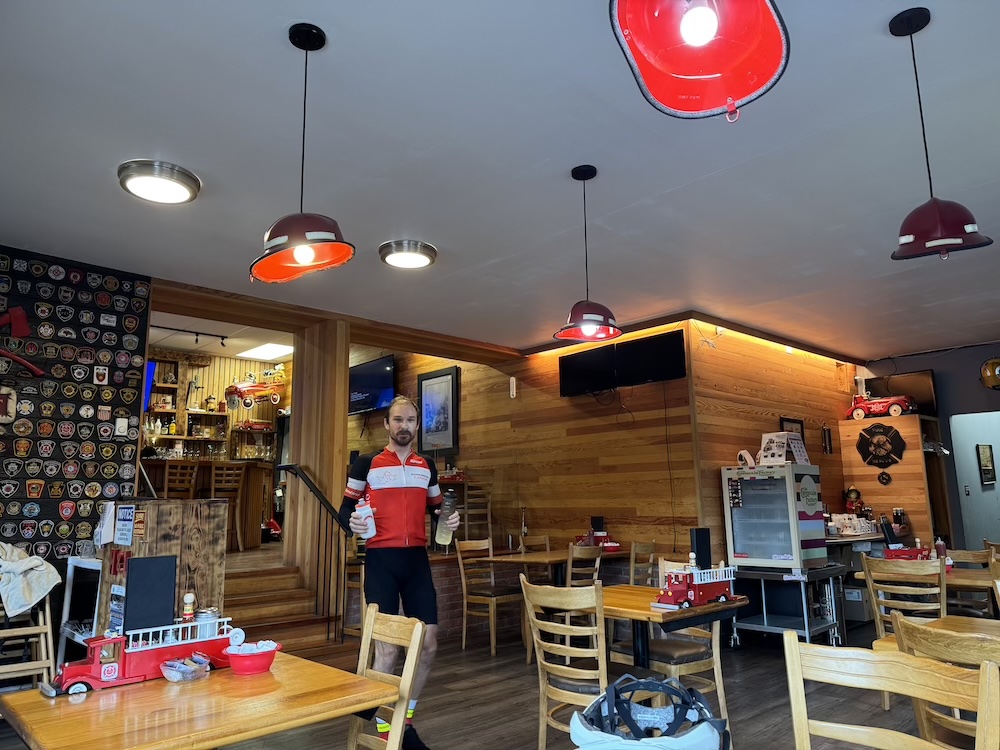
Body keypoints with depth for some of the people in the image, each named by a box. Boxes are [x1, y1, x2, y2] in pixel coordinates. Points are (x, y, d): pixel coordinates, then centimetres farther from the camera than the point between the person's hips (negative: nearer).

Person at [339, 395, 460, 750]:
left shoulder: (427, 466, 12)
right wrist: (352, 522, -20)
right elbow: (345, 508, 2)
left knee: (429, 644, 6)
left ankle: (406, 719, 28)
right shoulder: (366, 464, 0)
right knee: (387, 648, -3)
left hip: (417, 559, 4)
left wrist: (449, 520, -1)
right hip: (381, 560, -4)